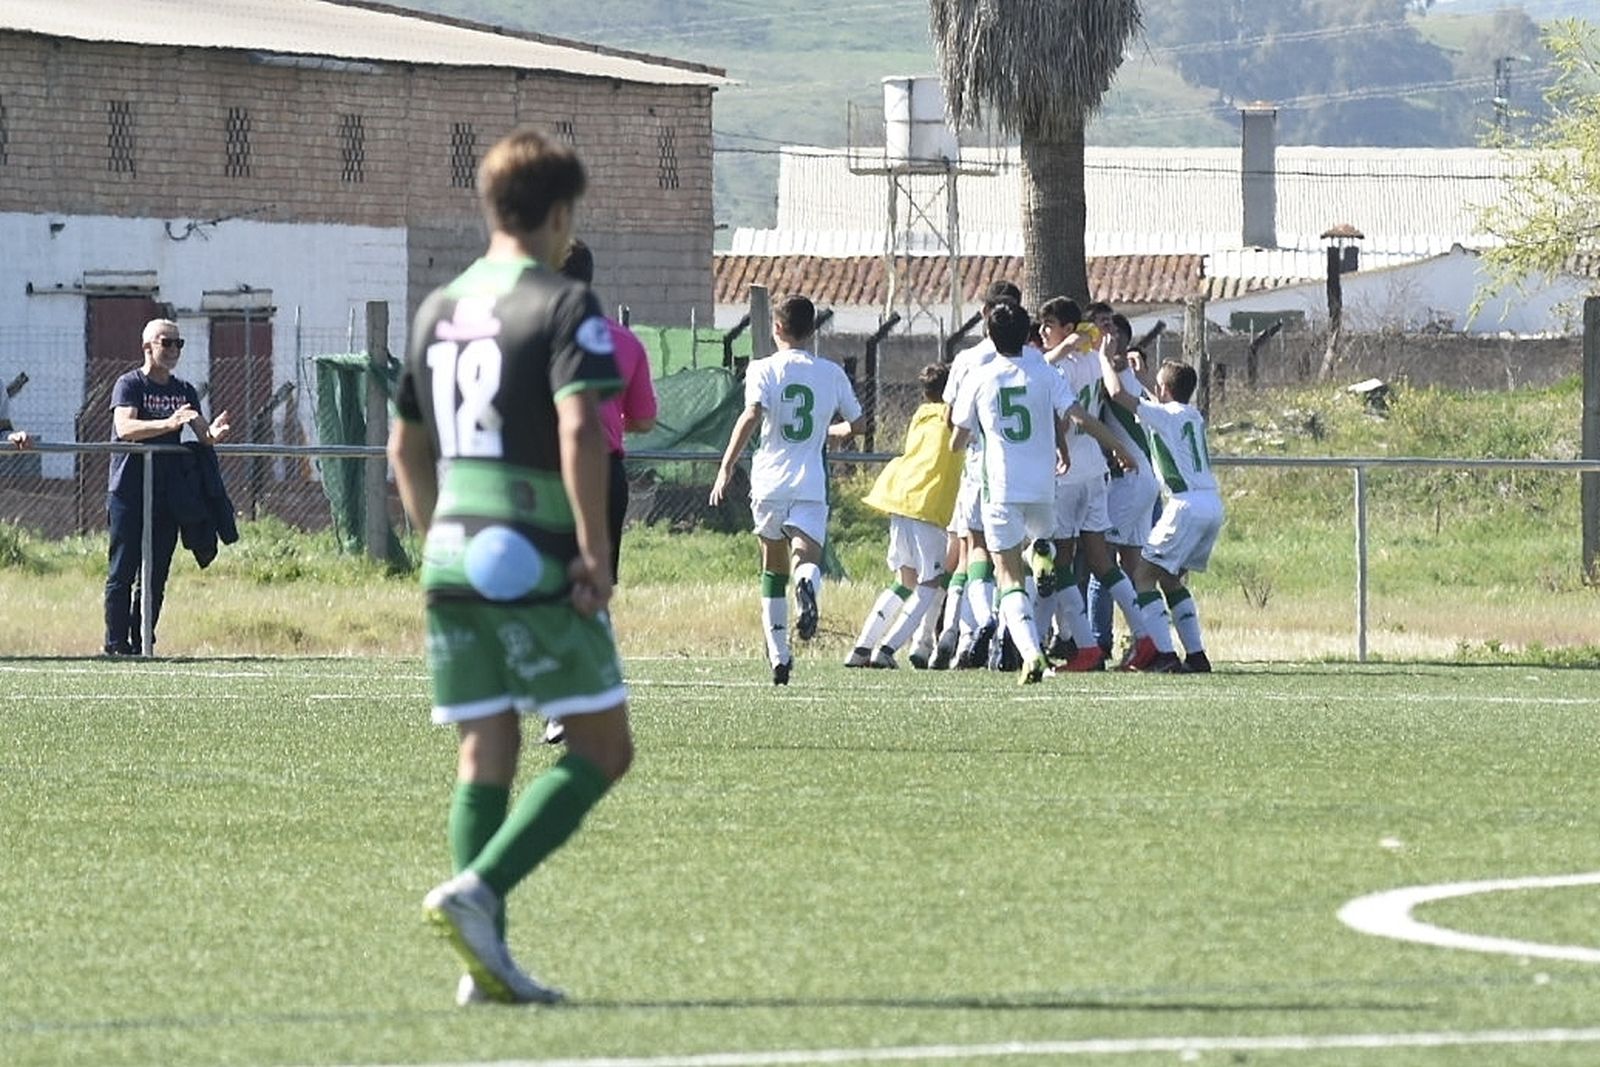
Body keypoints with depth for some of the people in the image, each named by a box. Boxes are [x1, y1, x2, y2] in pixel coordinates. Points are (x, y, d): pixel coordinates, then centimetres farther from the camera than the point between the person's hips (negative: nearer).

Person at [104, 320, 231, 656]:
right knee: (122, 572, -5)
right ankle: (116, 644, -2)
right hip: (128, 493, -5)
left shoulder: (185, 391, 14)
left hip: (167, 496, 6)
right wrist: (168, 424, -35)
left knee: (156, 575, 5)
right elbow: (125, 427, -21)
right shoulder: (129, 385, -4)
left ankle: (143, 643, 10)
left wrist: (214, 433, -16)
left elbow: (203, 436, 8)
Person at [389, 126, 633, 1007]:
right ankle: (476, 891, -17)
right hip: (534, 561, -7)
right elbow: (579, 429, -20)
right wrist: (596, 551, -16)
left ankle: (485, 960, 2)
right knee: (601, 748, -1)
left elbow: (405, 447, 21)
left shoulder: (440, 309, 15)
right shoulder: (564, 306, -7)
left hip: (451, 559, 7)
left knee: (484, 757, 8)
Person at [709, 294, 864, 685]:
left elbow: (752, 416, -14)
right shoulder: (831, 373, 10)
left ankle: (779, 657, 18)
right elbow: (855, 424, 19)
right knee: (807, 559, -13)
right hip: (811, 486, 0)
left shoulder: (764, 370, 2)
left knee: (773, 569, 16)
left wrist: (726, 467, -13)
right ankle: (807, 586, -51)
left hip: (770, 482, 0)